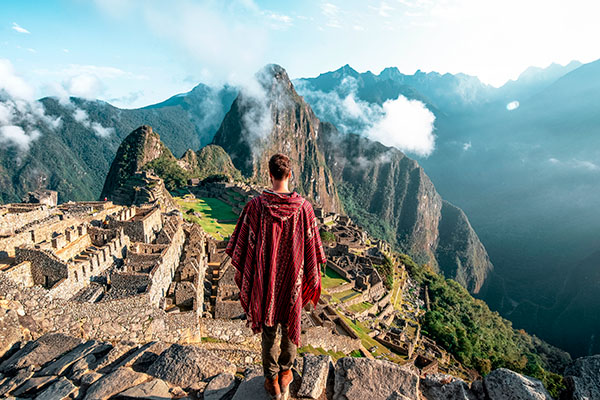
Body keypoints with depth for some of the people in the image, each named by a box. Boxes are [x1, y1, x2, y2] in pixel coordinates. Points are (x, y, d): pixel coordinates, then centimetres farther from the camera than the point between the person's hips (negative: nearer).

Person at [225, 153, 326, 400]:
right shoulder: (303, 207, -13)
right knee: (290, 324, 22)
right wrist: (312, 279, 8)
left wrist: (243, 276, 6)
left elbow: (244, 246, -9)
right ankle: (285, 373, 42)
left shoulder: (256, 206, -16)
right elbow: (312, 248, -6)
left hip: (265, 280, 0)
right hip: (293, 278, 1)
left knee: (268, 329, 18)